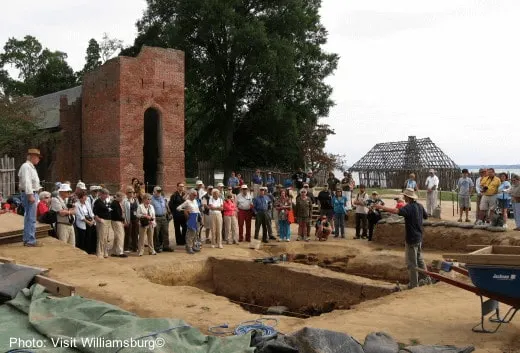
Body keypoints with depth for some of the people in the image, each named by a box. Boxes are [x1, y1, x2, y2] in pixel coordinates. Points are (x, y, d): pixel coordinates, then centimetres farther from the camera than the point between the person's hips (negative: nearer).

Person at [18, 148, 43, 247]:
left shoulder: (30, 167, 19)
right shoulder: (26, 166, -13)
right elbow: (26, 182, -21)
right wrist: (30, 195, -25)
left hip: (32, 194, 11)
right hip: (29, 194, -11)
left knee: (29, 218, 14)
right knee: (31, 219, -10)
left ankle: (27, 239, 20)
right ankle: (30, 240, -8)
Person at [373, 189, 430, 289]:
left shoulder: (409, 207, -21)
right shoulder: (419, 206, 4)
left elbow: (396, 211, -39)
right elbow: (426, 216, 19)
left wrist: (381, 207, -41)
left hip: (411, 239, -8)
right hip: (419, 237, 8)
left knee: (411, 262, 2)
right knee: (419, 259, 23)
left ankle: (414, 284, 9)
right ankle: (426, 278, 31)